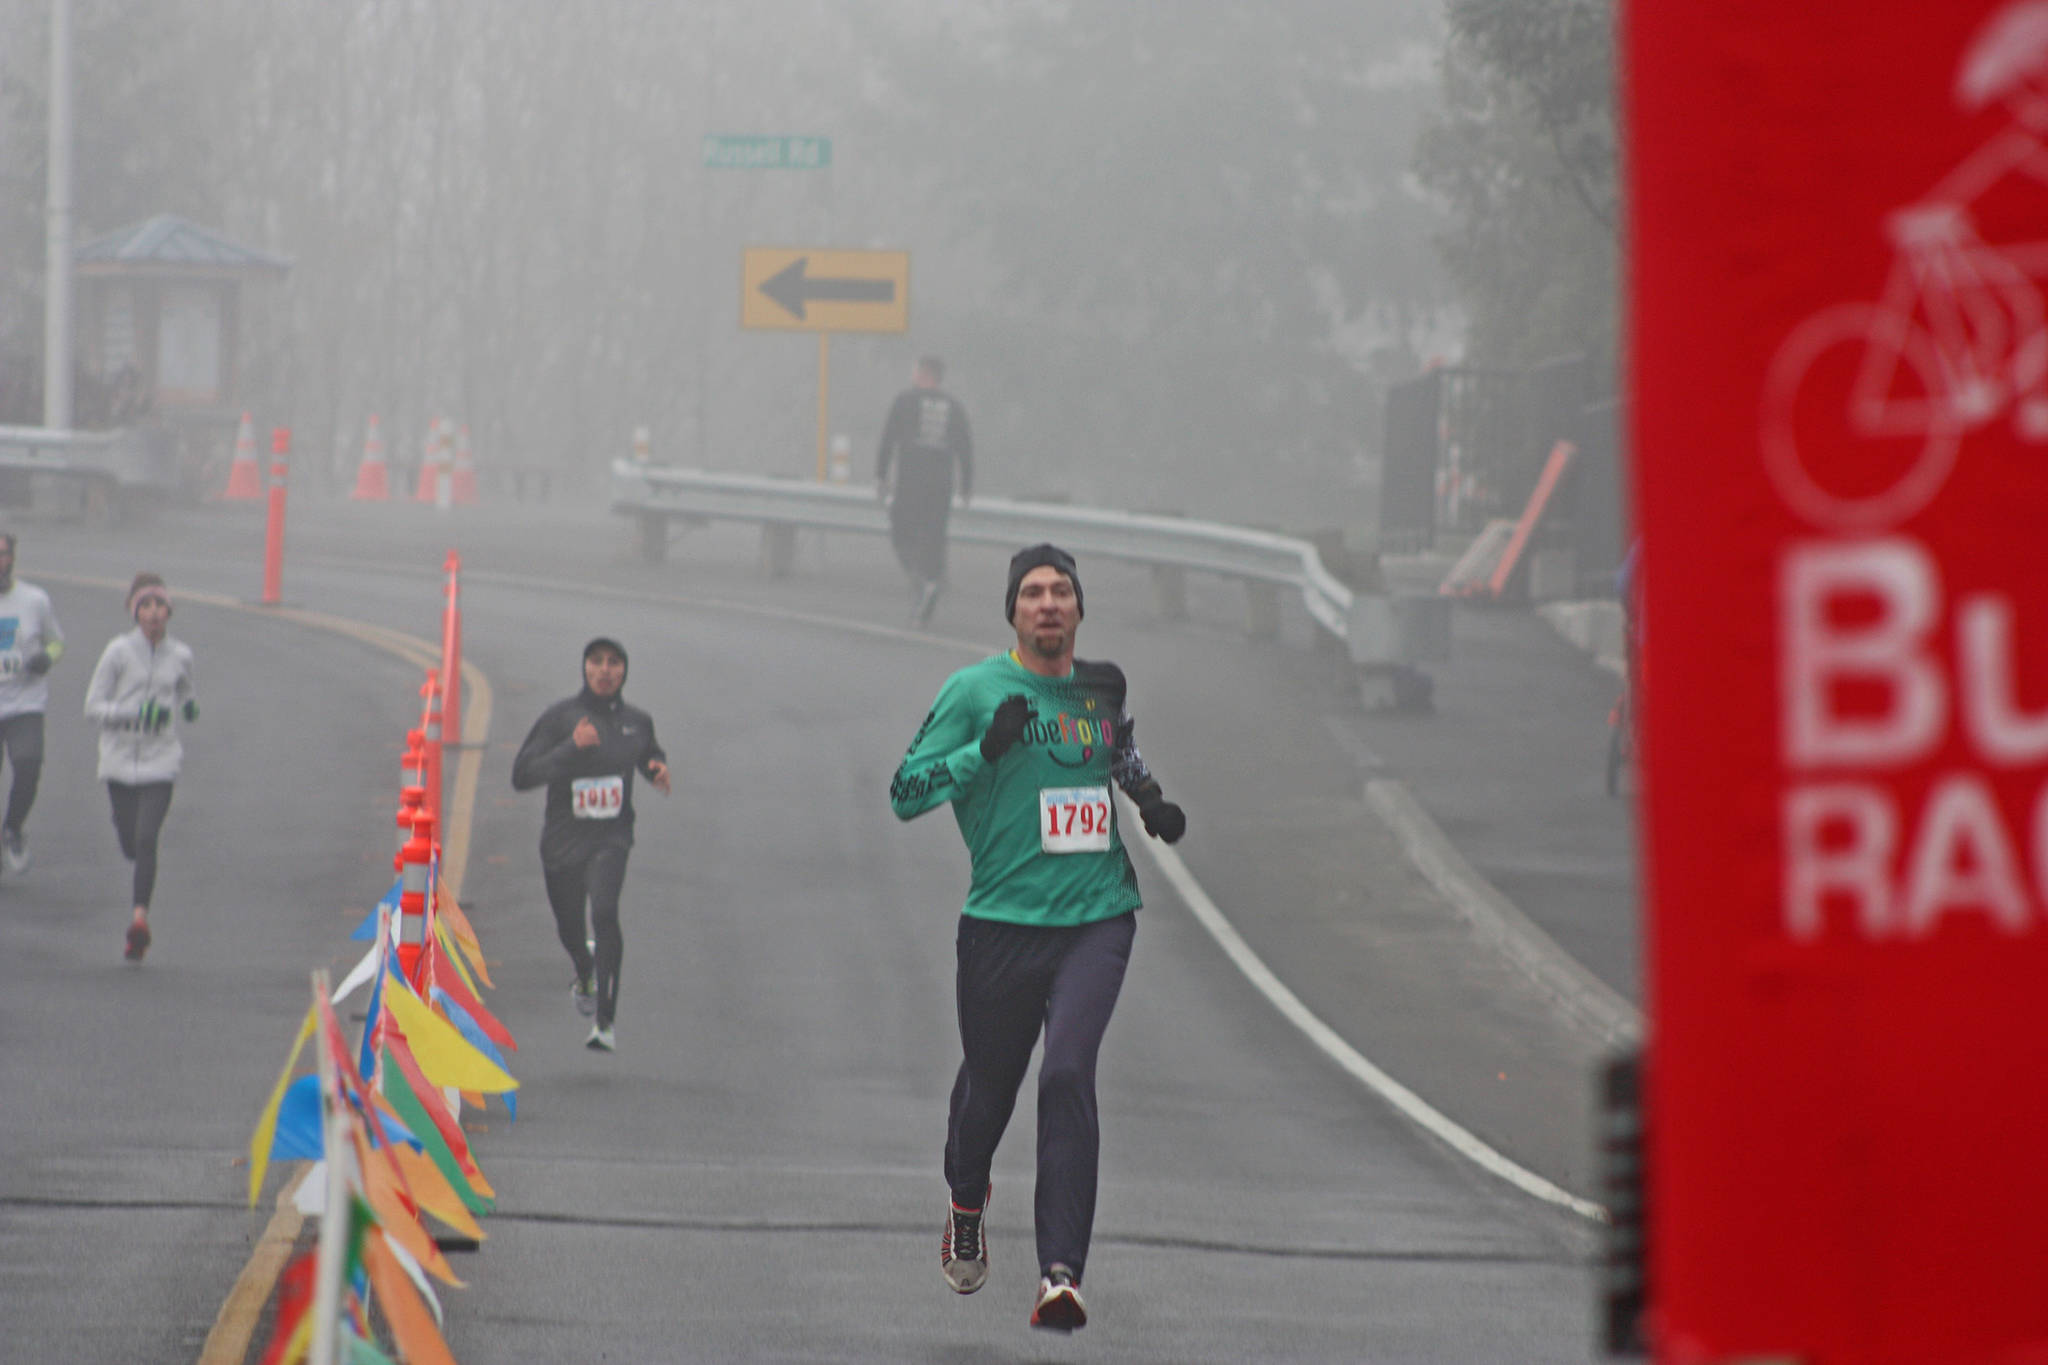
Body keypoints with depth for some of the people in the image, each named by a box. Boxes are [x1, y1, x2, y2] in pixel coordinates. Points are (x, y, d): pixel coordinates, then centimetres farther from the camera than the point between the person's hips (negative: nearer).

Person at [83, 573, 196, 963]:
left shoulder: (180, 655, 4)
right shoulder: (119, 651, -5)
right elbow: (93, 707, -6)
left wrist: (189, 705, 1)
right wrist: (138, 712, -19)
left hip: (160, 762, 0)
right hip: (120, 761, 0)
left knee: (146, 840, -16)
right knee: (130, 846, 7)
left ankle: (140, 915, -21)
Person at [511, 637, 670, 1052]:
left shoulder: (638, 722, 3)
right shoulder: (559, 718, -7)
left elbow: (650, 757, 24)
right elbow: (522, 776, -13)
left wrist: (659, 771, 0)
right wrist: (570, 748, -25)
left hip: (611, 838, 0)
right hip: (562, 841, 1)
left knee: (604, 910, -27)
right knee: (569, 928, 17)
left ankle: (605, 1022, -26)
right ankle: (585, 975, 56)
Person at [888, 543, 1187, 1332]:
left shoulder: (1099, 690, 11)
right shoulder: (975, 689, -2)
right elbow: (906, 793, -6)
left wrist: (1152, 803, 13)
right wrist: (986, 748, -19)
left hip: (1096, 918, 1)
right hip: (1003, 922, -1)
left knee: (1069, 1075, -18)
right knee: (989, 1082, 12)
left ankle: (1061, 1274, -22)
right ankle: (966, 1205, 48)